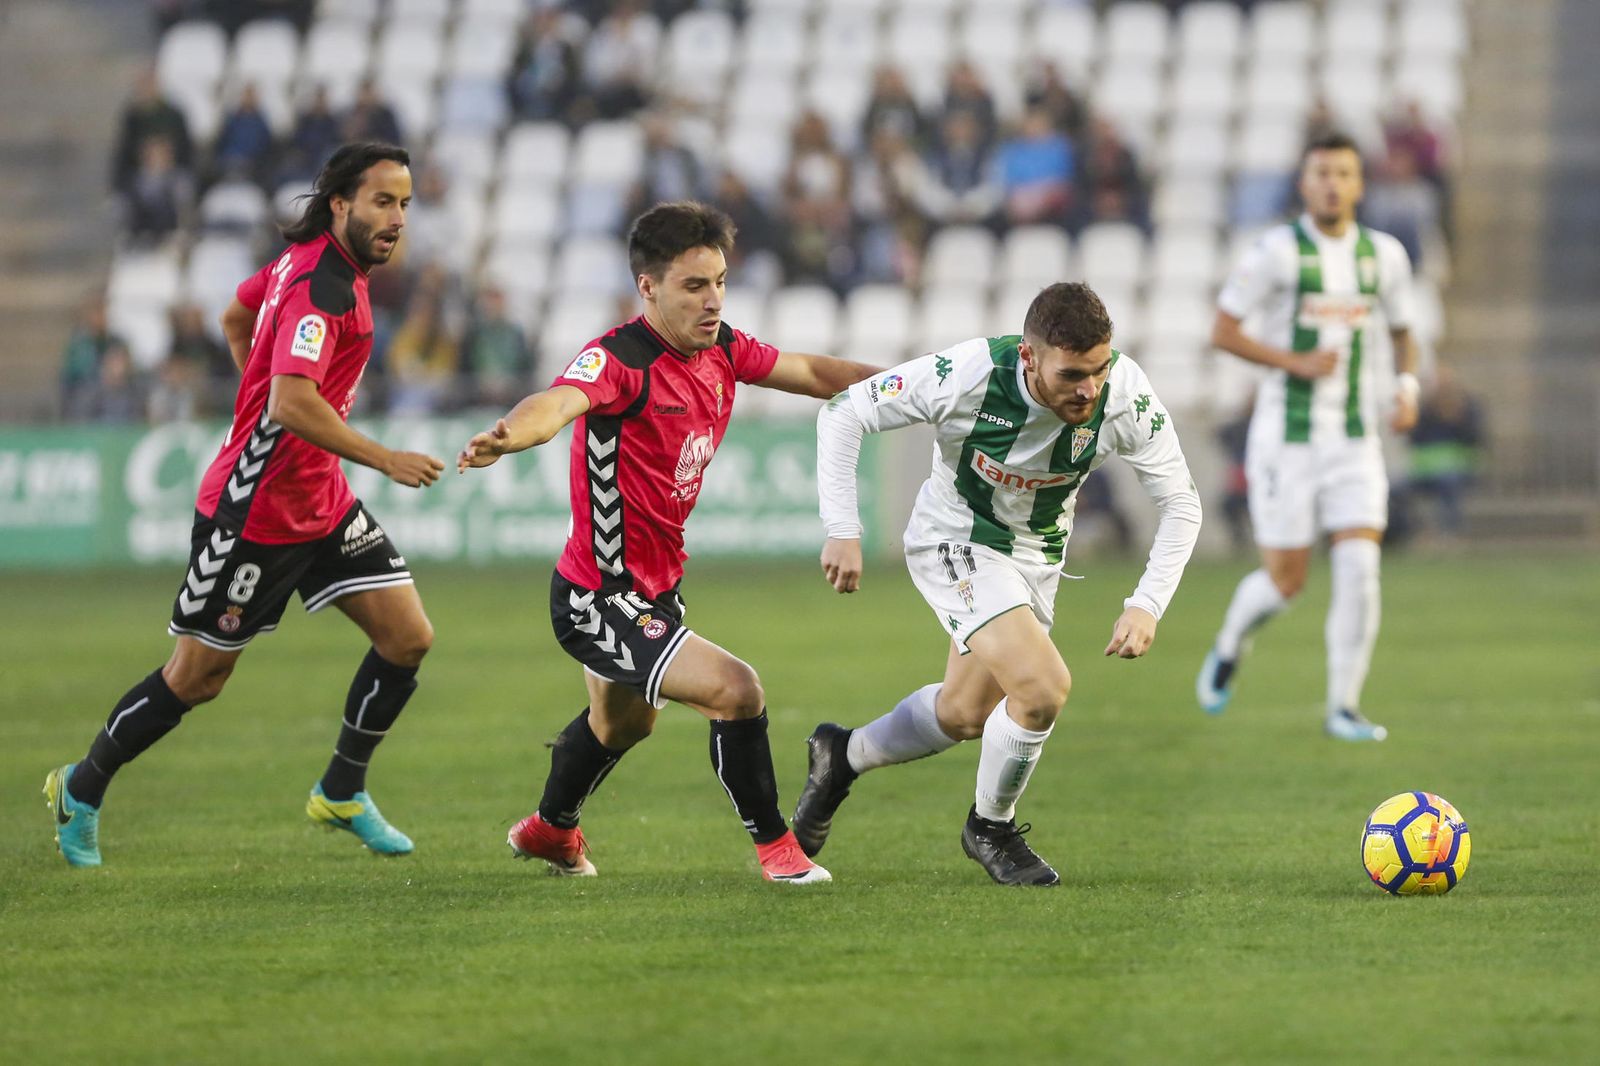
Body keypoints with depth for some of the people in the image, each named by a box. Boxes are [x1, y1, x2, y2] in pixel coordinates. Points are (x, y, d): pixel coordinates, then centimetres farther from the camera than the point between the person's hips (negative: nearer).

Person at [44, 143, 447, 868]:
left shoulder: (313, 260, 5)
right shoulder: (320, 285, -25)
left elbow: (236, 318, 23)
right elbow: (291, 404, -37)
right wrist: (384, 460, -36)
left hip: (322, 504, 9)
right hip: (254, 510, -9)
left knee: (408, 638, 1)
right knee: (197, 677, 3)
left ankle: (343, 793, 17)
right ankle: (82, 790, 23)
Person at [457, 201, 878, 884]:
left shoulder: (720, 349, -3)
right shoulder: (620, 359, -28)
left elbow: (813, 373, 13)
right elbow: (558, 402, -48)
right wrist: (505, 437, -69)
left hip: (657, 589, 10)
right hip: (599, 600, -10)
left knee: (623, 722, 33)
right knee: (736, 691, -22)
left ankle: (550, 829, 58)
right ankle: (774, 845, -2)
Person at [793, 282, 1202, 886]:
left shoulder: (1125, 394, -26)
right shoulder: (967, 376, -33)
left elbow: (1180, 503, -15)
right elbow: (842, 415, -21)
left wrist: (1147, 605, -27)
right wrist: (842, 531, -25)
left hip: (1036, 555, 5)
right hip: (955, 544, -5)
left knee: (964, 715, 19)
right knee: (1043, 686, -23)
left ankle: (843, 756, 47)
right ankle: (991, 828, 4)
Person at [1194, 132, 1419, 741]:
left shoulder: (1384, 255, 4)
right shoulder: (1278, 251, -9)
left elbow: (1402, 331, 19)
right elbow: (1222, 331, -7)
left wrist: (1407, 386, 0)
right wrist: (1296, 363, -18)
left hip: (1355, 439, 3)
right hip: (1286, 435, -3)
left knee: (1360, 567, -11)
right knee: (1285, 582, 0)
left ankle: (1344, 708, -1)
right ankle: (1229, 646, 34)